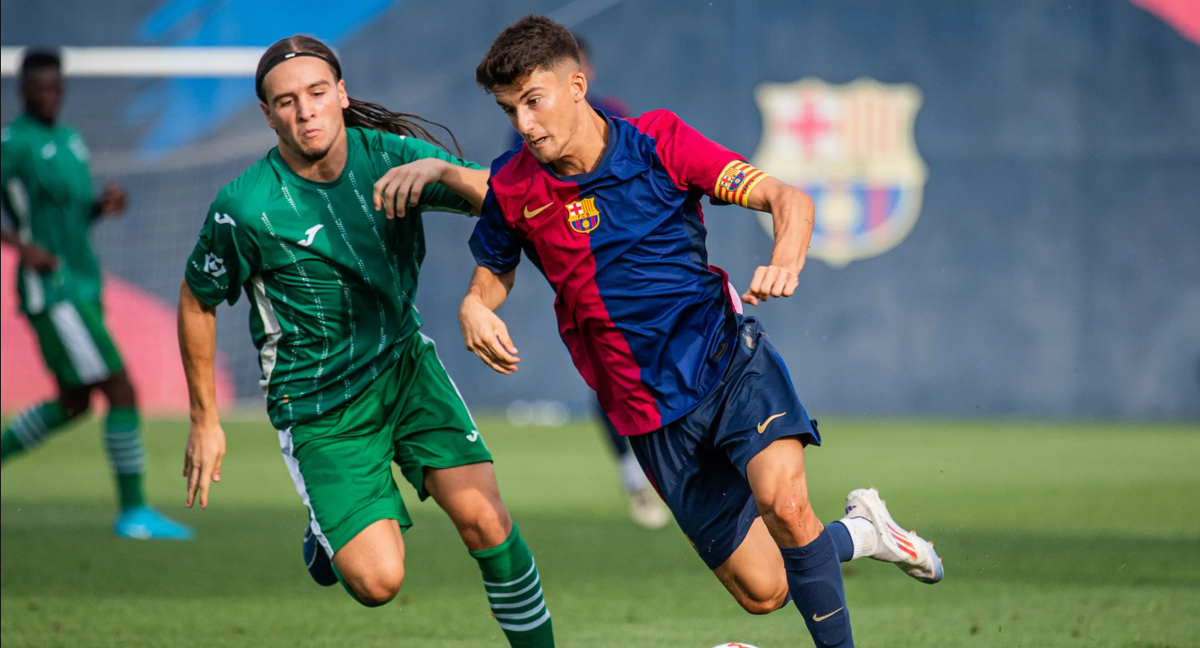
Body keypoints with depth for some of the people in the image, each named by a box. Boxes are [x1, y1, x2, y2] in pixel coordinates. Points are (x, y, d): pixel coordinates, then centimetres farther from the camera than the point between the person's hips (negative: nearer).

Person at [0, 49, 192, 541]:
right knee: (121, 391, -11)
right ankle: (133, 512, -5)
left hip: (83, 290, 9)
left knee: (73, 403, 16)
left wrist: (104, 205, 1)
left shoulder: (70, 140, 14)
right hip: (51, 292, -9)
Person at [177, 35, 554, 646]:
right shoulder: (245, 209, -18)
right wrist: (205, 422, 2)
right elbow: (197, 303, -3)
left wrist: (441, 171, -37)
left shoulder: (389, 156, -9)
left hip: (406, 365, 3)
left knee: (484, 518, -15)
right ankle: (328, 531, 22)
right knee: (377, 581, -12)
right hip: (317, 406, -3)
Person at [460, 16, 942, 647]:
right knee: (761, 591, 3)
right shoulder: (512, 187, -3)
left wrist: (784, 263, -34)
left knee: (783, 502, -32)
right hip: (651, 416, 3)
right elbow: (493, 274, 15)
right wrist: (474, 309, -10)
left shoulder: (656, 142, -9)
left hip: (728, 358, -3)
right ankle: (858, 531, 33)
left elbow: (788, 198, -12)